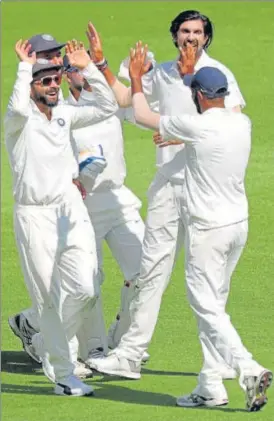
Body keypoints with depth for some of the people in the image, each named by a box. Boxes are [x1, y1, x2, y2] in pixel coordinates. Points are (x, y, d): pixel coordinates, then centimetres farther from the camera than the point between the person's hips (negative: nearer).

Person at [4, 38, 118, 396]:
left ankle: (45, 344, 20)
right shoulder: (19, 121, -8)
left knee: (85, 291, -6)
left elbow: (107, 107, 6)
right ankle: (64, 375, 6)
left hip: (71, 211, 5)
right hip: (34, 216, -5)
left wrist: (87, 68, 0)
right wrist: (25, 66, -22)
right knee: (49, 299, -1)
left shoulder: (65, 115, 9)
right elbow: (18, 107, -32)